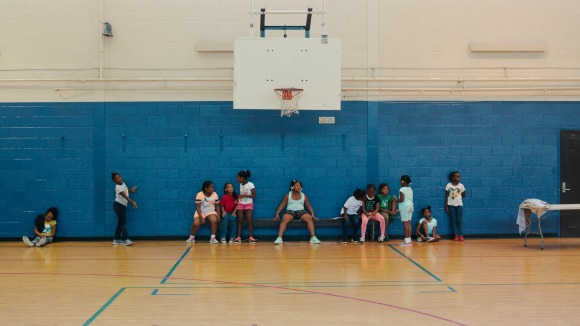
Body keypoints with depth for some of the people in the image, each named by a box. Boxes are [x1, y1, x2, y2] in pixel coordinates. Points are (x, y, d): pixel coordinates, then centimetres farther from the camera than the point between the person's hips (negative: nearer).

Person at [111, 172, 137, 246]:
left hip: (123, 206, 9)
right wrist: (132, 202, -36)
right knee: (123, 222, -11)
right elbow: (125, 196, -28)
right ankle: (126, 239, -12)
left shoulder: (123, 183, 7)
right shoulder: (118, 187, -19)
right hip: (118, 205, -9)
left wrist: (131, 190, 12)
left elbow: (127, 190, 30)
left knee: (121, 222, 10)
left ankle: (116, 240, 15)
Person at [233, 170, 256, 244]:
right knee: (240, 221, -2)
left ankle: (251, 237, -8)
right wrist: (238, 198, -2)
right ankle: (238, 237, -3)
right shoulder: (241, 185, 7)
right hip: (241, 204, 5)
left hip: (248, 204, -5)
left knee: (249, 220, -11)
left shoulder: (250, 184, -12)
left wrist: (244, 195, -23)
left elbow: (254, 195, -15)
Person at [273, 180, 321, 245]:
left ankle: (313, 237, -33)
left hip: (301, 212, 2)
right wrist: (277, 213, -5)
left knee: (309, 218, -30)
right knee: (284, 219, -35)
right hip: (290, 211, -2)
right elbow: (282, 205, 8)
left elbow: (308, 206, 16)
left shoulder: (304, 196, 14)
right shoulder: (288, 195, 9)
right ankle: (279, 238, -42)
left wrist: (312, 214, 1)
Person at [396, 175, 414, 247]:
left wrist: (396, 200, -1)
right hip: (410, 205, 8)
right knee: (408, 223, 9)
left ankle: (407, 241, -10)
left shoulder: (402, 189, -10)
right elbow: (409, 199, 15)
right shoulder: (410, 189, 15)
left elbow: (402, 199, -18)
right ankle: (409, 240, 9)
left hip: (405, 207, -8)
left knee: (405, 223, -8)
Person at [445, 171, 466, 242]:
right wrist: (446, 206, -2)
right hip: (451, 205, 0)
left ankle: (461, 235, 3)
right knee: (453, 220, 3)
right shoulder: (448, 185, -5)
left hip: (459, 204, 0)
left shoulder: (461, 186, -3)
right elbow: (446, 196, 0)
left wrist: (458, 196, -4)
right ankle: (456, 235, 6)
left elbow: (463, 195, 9)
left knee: (460, 220, 0)